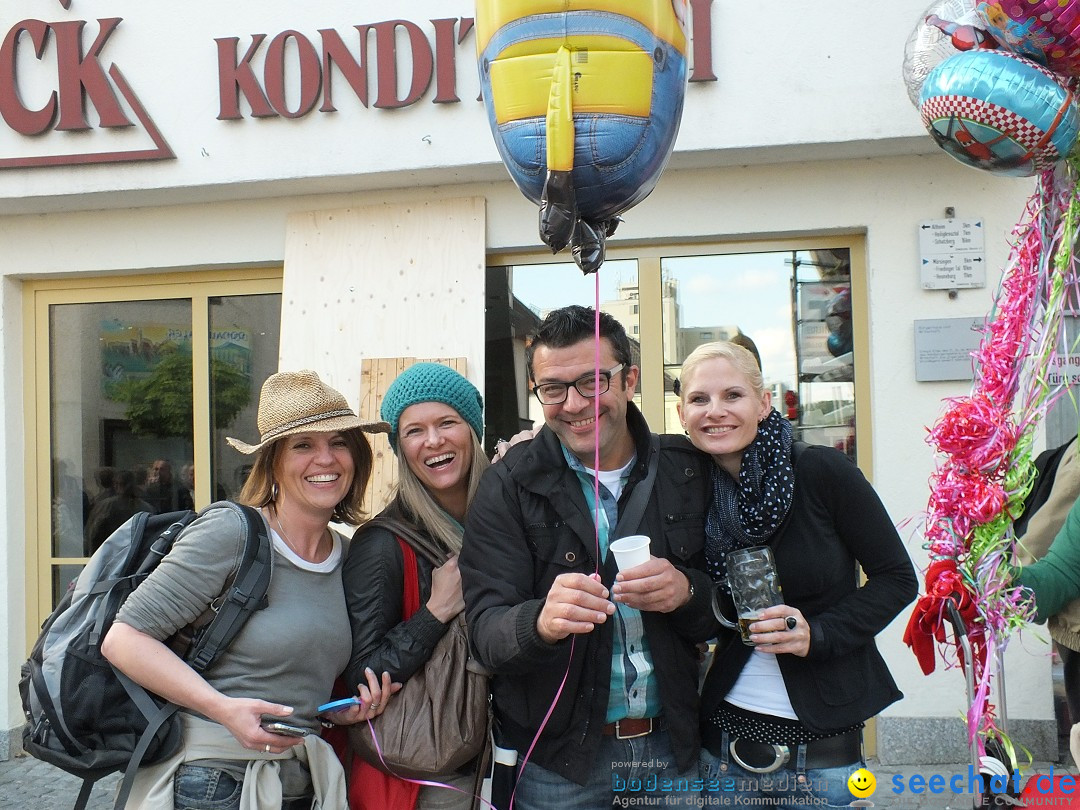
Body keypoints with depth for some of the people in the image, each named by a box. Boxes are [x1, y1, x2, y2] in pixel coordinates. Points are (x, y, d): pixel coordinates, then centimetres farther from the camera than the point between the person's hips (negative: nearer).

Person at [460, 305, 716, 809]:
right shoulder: (509, 487, -10)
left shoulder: (687, 472, -3)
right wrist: (541, 623, -37)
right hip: (557, 758, -2)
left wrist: (688, 593, -21)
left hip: (671, 748, 3)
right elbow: (486, 629, -14)